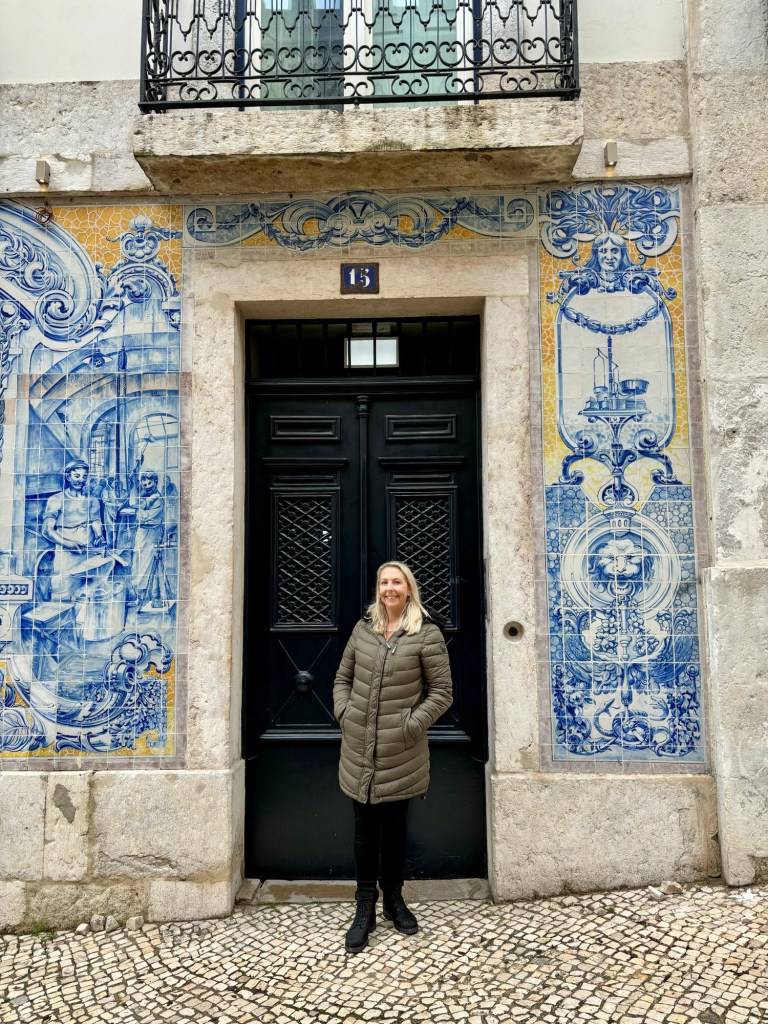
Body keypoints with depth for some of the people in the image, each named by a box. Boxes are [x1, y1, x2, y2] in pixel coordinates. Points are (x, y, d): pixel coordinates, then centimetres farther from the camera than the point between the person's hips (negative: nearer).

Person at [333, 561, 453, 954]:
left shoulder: (426, 633, -7)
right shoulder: (363, 628, 5)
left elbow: (442, 691, -6)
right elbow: (343, 677, 14)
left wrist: (411, 724, -12)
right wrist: (344, 713, 1)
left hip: (401, 753, -3)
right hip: (359, 750, 3)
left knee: (394, 826, 14)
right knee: (365, 828, 10)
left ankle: (393, 899, 34)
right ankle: (365, 908, 24)